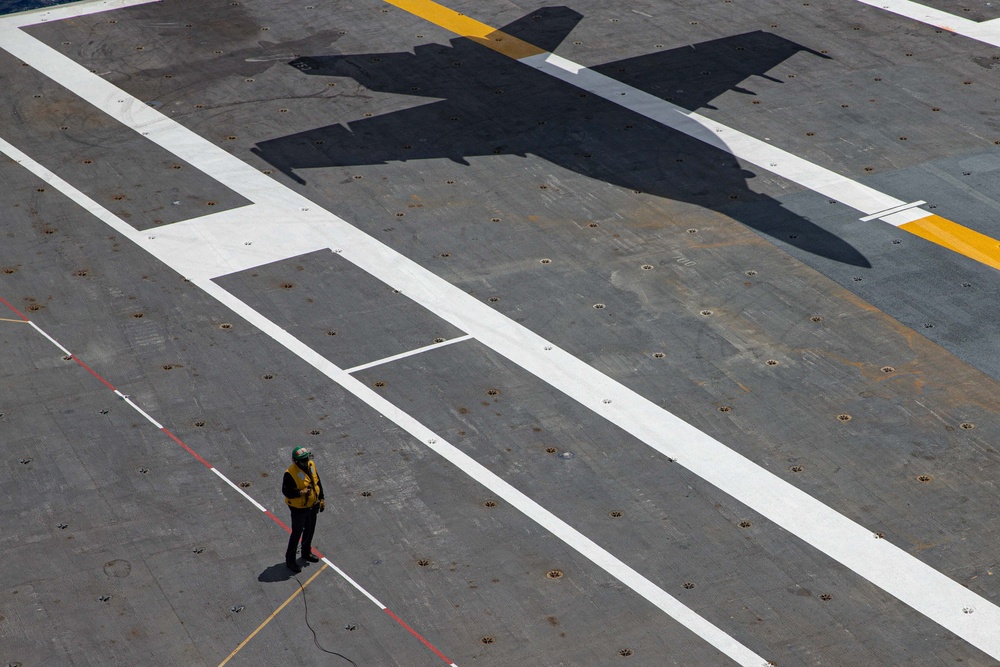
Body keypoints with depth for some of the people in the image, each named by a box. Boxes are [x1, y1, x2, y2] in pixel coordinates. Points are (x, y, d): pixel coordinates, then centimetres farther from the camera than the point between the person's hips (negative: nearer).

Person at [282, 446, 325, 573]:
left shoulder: (311, 465, -6)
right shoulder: (290, 474, -27)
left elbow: (318, 482, 7)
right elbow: (286, 491, -21)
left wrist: (321, 498, 9)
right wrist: (300, 493, -34)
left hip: (312, 506, 7)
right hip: (299, 509, -7)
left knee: (310, 530, 23)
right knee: (297, 534, 5)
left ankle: (306, 552, 45)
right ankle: (290, 560, 20)